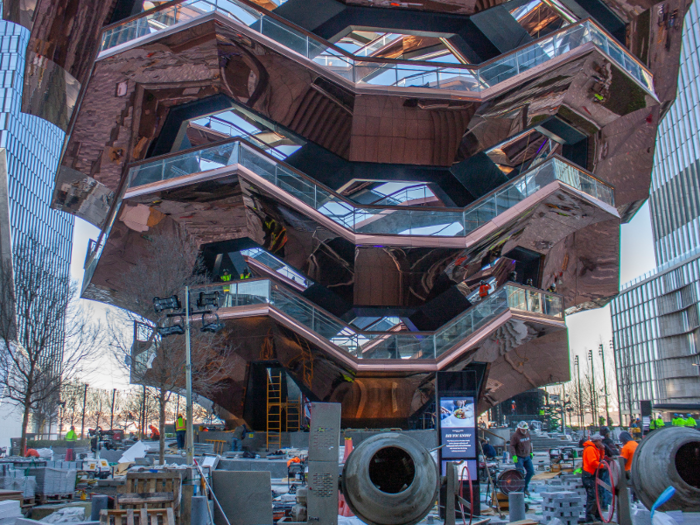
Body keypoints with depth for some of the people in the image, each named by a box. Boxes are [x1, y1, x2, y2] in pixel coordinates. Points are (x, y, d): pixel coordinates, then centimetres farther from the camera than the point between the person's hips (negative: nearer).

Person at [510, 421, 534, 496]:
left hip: (527, 457, 7)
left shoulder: (527, 433, 8)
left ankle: (525, 487, 20)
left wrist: (531, 452, 18)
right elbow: (512, 446, -14)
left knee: (531, 471, 3)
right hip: (519, 457, -6)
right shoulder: (515, 435, -13)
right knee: (520, 474, -8)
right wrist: (514, 456, -20)